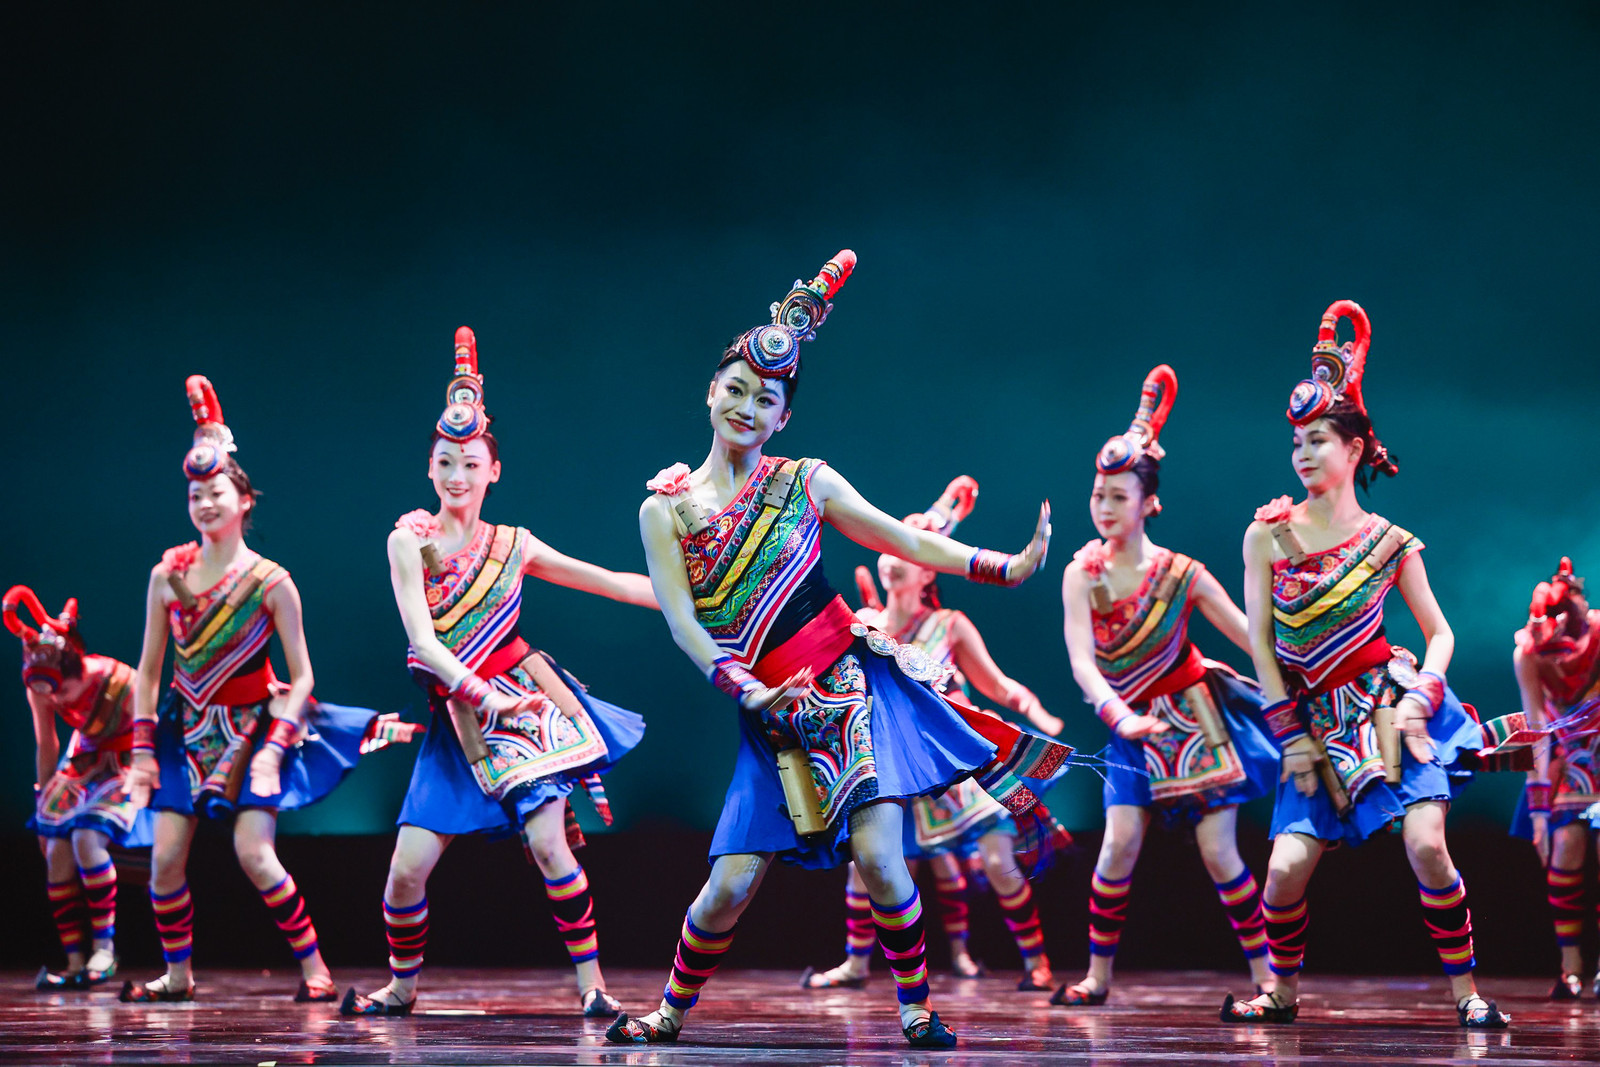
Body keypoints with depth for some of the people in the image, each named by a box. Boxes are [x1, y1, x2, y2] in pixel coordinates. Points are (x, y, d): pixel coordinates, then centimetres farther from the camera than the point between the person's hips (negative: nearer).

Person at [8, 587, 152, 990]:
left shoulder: (121, 684, -31)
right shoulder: (40, 689, -14)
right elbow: (45, 746, 4)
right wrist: (44, 804, 10)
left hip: (127, 767, -6)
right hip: (84, 761, 6)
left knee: (86, 837, -27)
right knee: (56, 851, -9)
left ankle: (105, 946, -16)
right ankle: (74, 962, -3)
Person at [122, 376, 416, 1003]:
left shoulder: (270, 583, -10)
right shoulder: (168, 575, -2)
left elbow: (302, 676, -7)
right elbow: (148, 670, 4)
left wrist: (273, 749, -16)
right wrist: (142, 750, -1)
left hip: (252, 729, -3)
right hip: (185, 730, 3)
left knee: (254, 853, -16)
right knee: (165, 858, -4)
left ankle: (314, 969, -1)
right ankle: (177, 973, 17)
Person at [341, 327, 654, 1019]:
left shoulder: (514, 545, 6)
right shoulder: (409, 539, -1)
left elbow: (617, 584, 9)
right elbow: (422, 642, -11)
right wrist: (485, 697, -22)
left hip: (524, 697, 0)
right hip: (457, 716, 0)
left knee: (547, 843, -16)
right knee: (408, 867, -4)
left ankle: (591, 982, -3)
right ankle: (402, 986, 20)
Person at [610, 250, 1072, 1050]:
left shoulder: (805, 483, 4)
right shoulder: (665, 510, 3)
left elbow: (912, 542, 5)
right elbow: (682, 621, -5)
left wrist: (1011, 566, -5)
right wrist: (742, 686, -21)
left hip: (850, 682, -1)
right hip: (773, 714, 1)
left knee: (877, 856, -14)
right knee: (731, 884, -4)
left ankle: (916, 1008, 4)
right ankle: (672, 1012, 17)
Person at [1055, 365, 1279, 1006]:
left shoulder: (1181, 575, -9)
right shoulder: (1082, 575, -6)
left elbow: (1254, 638, -5)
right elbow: (1083, 662, -17)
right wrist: (1118, 715, -33)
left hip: (1195, 716, -2)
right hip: (1134, 727, 2)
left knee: (1217, 851, -6)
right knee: (1119, 842, -11)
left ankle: (1265, 973, 4)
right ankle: (1098, 976, 2)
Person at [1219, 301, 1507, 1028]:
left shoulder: (1389, 543, 0)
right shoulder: (1267, 534, 1)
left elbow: (1439, 632, 7)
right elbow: (1260, 641, 1)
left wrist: (1422, 696, -11)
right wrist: (1291, 734, -2)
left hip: (1388, 703, -2)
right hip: (1316, 721, 2)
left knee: (1426, 846, -18)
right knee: (1286, 869, -8)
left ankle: (1465, 992, -4)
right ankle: (1282, 991, 17)